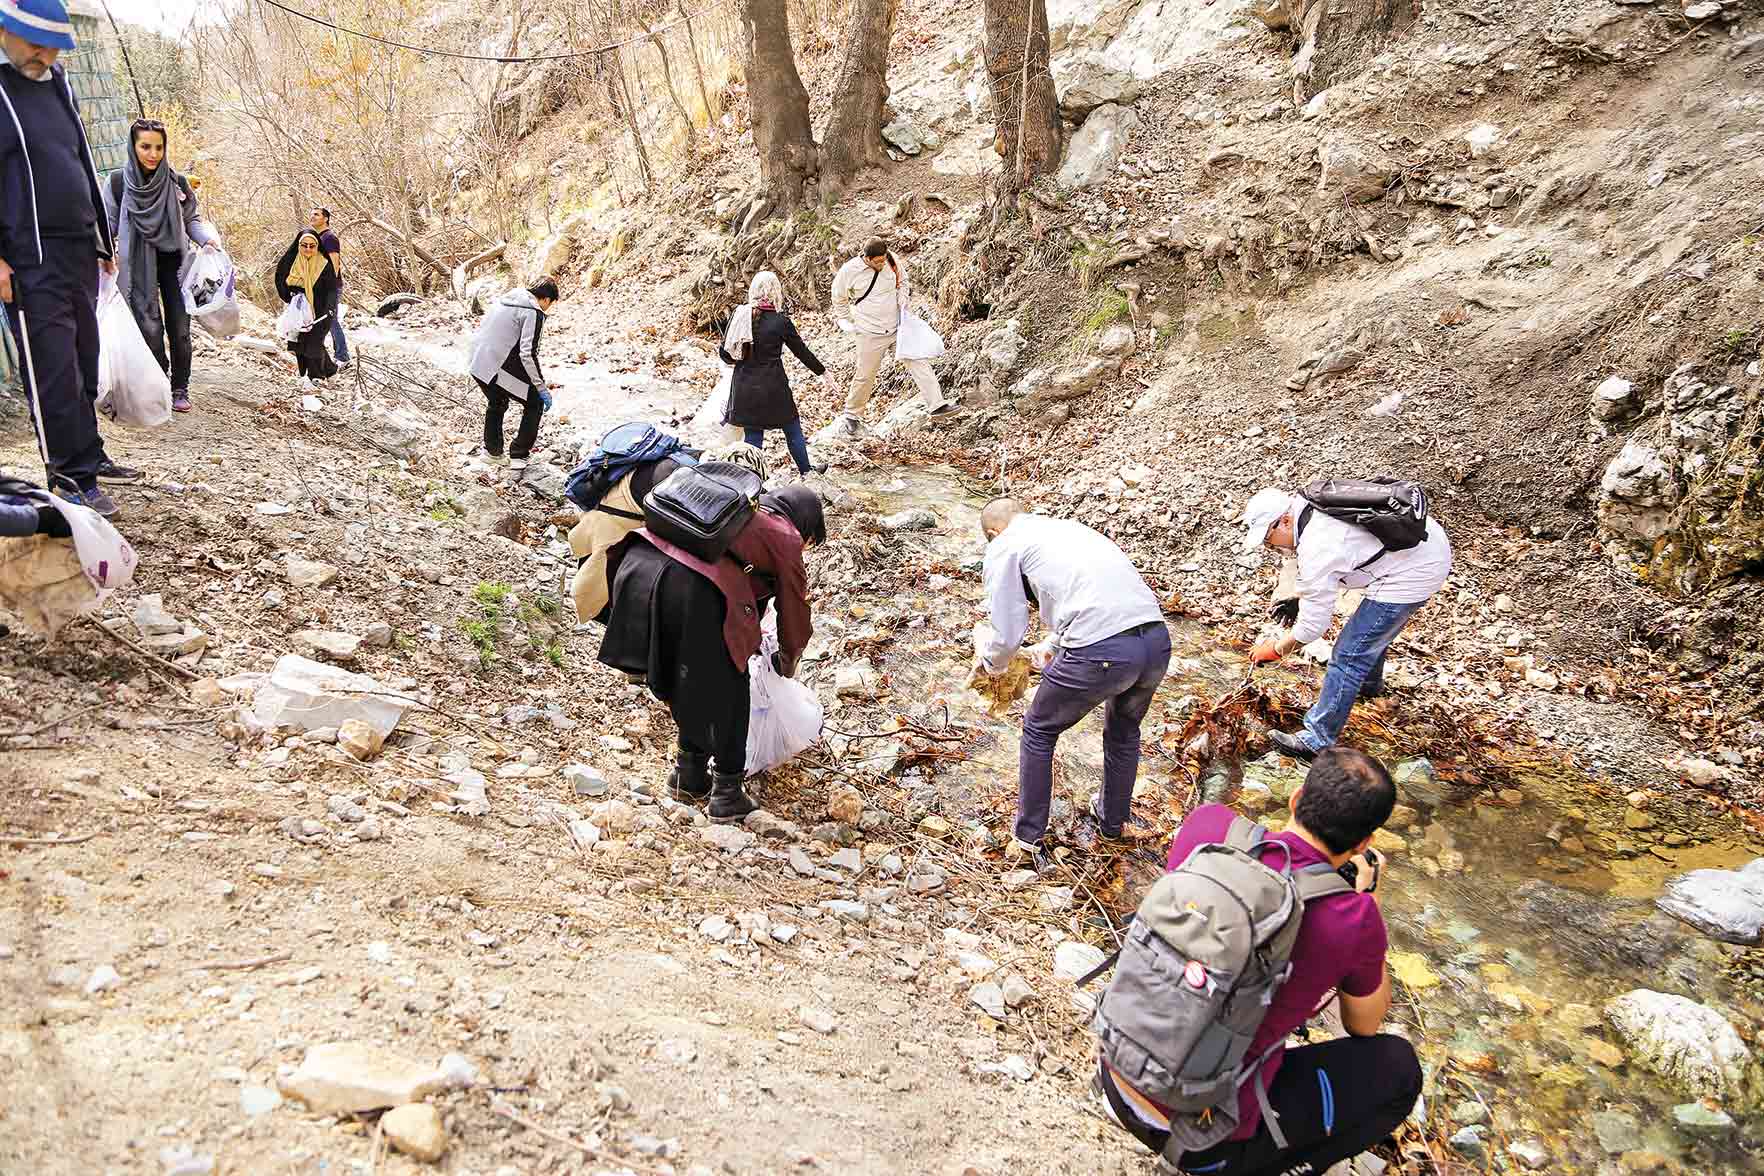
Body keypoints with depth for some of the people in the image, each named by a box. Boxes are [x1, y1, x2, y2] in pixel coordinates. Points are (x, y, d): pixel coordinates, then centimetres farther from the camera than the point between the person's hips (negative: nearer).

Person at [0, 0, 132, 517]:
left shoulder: (58, 86, 16)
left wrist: (102, 241, 23)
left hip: (80, 252, 8)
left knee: (83, 363, 14)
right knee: (54, 371, -8)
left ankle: (89, 458, 25)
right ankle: (71, 478, -2)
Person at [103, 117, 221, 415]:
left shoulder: (176, 182, 1)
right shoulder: (118, 182, -2)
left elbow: (192, 219, 7)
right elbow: (109, 223, 3)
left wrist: (208, 237, -13)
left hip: (174, 264, 1)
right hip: (139, 267, -1)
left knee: (179, 330, -1)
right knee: (151, 330, -9)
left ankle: (180, 389, 11)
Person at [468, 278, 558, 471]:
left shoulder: (506, 299, 14)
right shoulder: (534, 313, -11)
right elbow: (528, 353, -19)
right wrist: (541, 387, -14)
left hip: (477, 363, 8)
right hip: (498, 369, -8)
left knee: (496, 403, 32)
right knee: (535, 404, 9)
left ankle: (492, 450, 42)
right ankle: (518, 455, 10)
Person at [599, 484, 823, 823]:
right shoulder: (785, 537, 16)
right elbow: (794, 610, 24)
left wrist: (750, 639, 58)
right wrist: (786, 664, 43)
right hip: (692, 587, -7)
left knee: (686, 679, 27)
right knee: (727, 691, 14)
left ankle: (690, 774, 38)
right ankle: (727, 792, 20)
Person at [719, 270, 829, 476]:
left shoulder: (739, 314, -2)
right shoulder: (780, 321, -12)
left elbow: (724, 353, 1)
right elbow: (801, 351, -2)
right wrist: (822, 371, 13)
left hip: (744, 387, 4)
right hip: (773, 387, -3)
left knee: (753, 434, 12)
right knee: (792, 428, 16)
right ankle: (805, 470, 32)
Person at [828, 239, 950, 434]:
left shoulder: (892, 260, -7)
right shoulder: (849, 271, -14)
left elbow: (902, 281, 14)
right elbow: (839, 299, 4)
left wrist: (903, 302, -1)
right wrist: (848, 322, 6)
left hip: (898, 327, 3)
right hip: (870, 334, -3)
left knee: (918, 361, -8)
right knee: (865, 376, 6)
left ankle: (937, 404, -8)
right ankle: (851, 414, 25)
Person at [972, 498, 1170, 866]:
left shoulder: (1004, 546, 10)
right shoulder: (1070, 526, 30)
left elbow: (1007, 635, 6)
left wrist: (988, 661, 27)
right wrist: (1052, 647, 52)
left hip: (1100, 651, -6)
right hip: (1157, 639, 6)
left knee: (1039, 732, 21)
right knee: (1124, 729, 34)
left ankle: (1027, 841, 28)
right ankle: (1112, 824, 52)